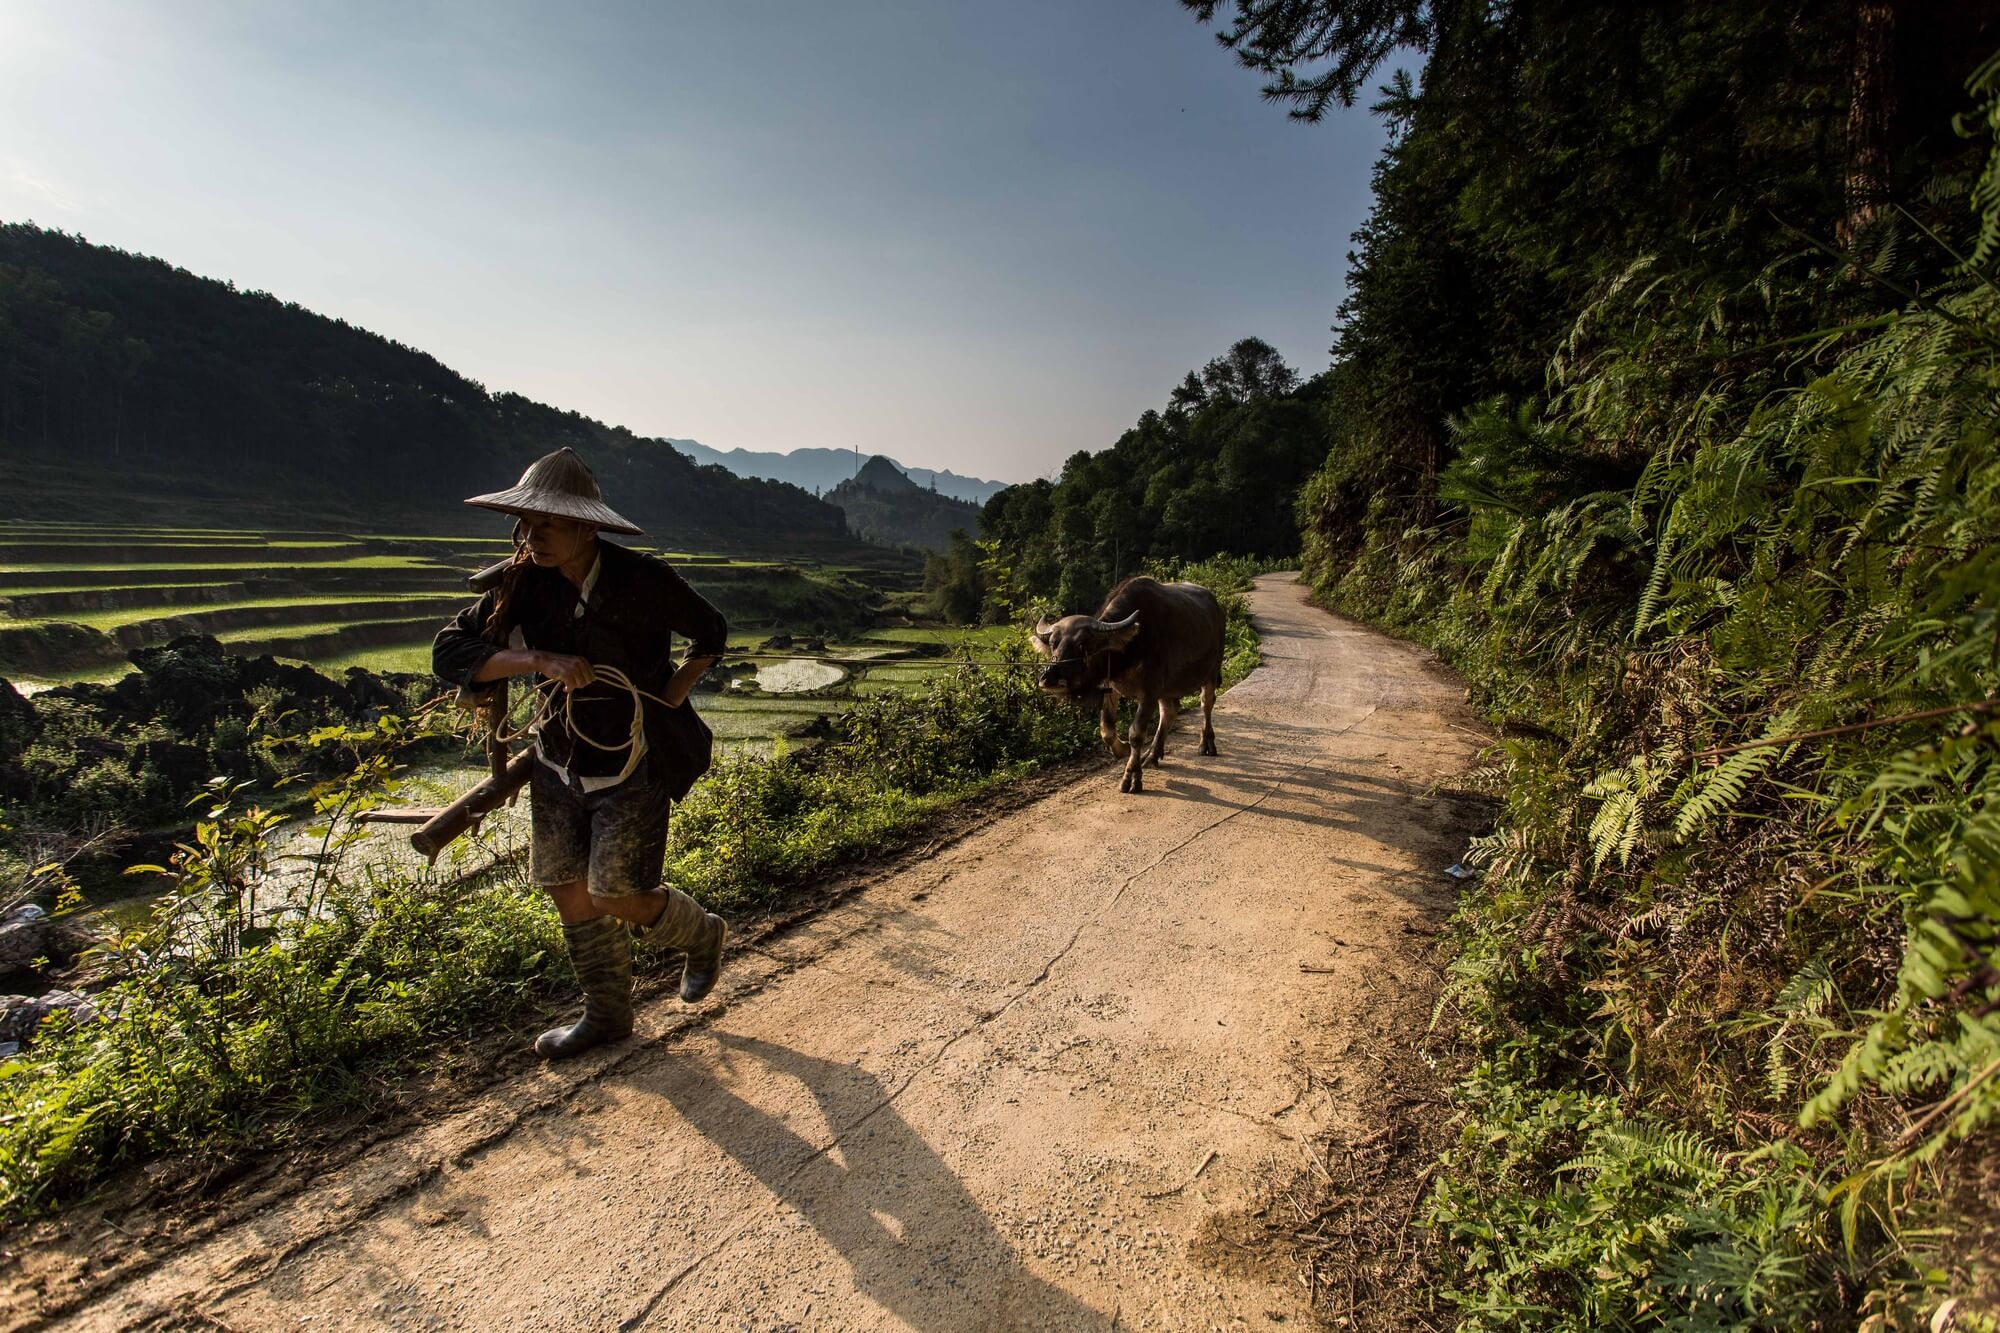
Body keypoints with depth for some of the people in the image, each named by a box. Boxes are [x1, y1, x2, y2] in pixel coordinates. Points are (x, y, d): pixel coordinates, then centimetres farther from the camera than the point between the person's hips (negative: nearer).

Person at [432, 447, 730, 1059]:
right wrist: (538, 660, -24)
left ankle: (703, 933, 26)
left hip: (634, 762, -5)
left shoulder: (645, 581, -17)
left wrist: (673, 693, -8)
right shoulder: (525, 583, -6)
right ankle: (607, 1015, 31)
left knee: (615, 897, -6)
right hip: (560, 761, 5)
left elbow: (711, 632, 1)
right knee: (570, 894, 11)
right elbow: (449, 652, -12)